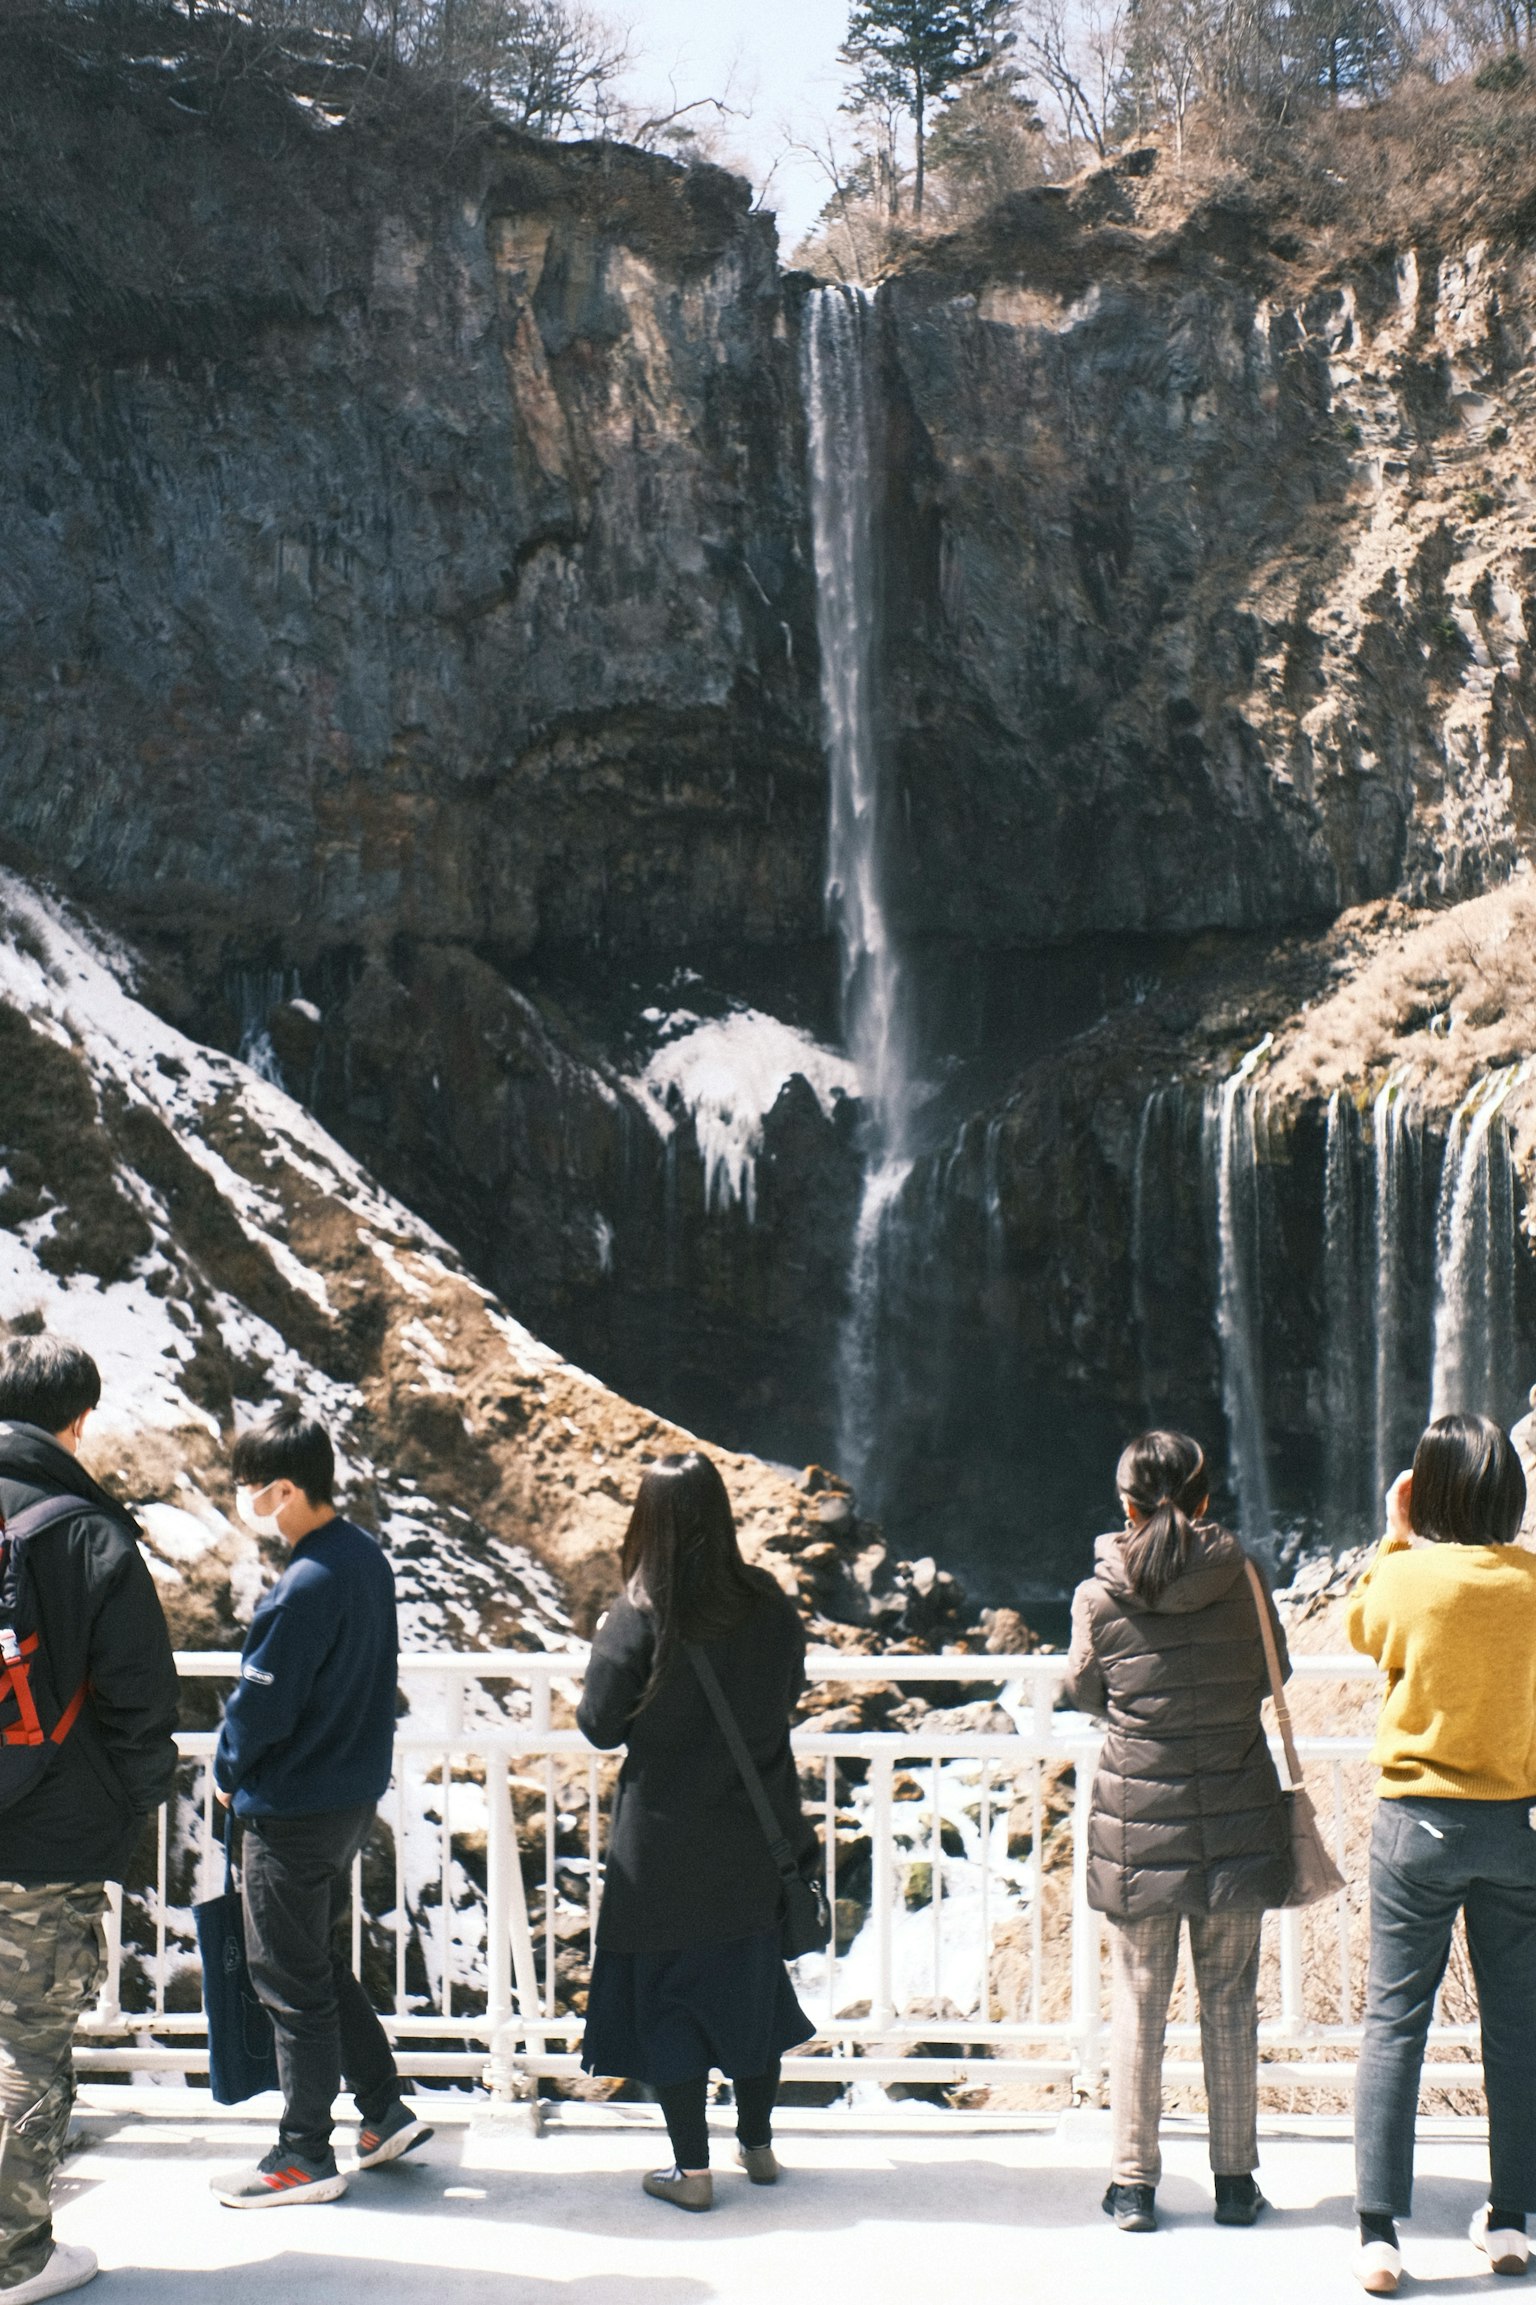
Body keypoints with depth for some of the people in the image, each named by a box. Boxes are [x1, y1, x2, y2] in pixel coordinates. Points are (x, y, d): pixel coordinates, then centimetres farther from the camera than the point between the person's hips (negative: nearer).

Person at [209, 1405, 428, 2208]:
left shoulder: (307, 1585, -25)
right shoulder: (366, 1556, 2)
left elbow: (261, 1704, -21)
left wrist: (229, 1773, -1)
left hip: (292, 1811, -9)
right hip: (353, 1794, 9)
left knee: (289, 1980, 5)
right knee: (319, 1961, 22)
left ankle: (305, 2156, 16)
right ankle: (385, 2110, 26)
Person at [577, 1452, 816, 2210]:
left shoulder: (638, 1616, -19)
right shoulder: (769, 1604, -8)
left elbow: (600, 1726, -12)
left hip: (664, 1841, -4)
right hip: (752, 1835, 4)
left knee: (667, 1993, 9)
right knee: (750, 1982, 19)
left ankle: (692, 2169, 14)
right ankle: (758, 2145, 31)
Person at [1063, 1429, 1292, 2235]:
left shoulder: (1099, 1596, -8)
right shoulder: (1240, 1579, -7)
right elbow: (1271, 1674, 7)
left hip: (1136, 1817, 0)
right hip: (1235, 1819, 1)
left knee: (1138, 2002, 8)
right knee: (1230, 2001, 11)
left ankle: (1133, 2183, 14)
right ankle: (1235, 2181, 18)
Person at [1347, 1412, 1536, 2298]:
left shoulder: (1407, 1576, -12)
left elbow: (1363, 1629, 9)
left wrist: (1394, 1537, 11)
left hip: (1419, 1820, -2)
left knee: (1395, 2020, 3)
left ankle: (1380, 2230, 1)